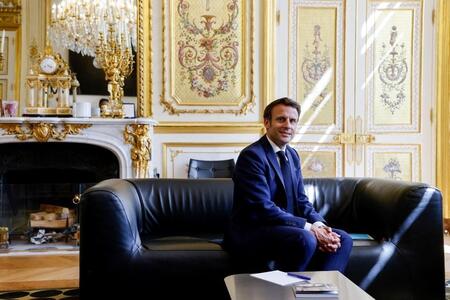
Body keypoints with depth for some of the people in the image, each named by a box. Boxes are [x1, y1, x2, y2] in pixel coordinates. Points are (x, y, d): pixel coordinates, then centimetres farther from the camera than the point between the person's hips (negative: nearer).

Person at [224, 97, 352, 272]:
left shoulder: (292, 155, 13)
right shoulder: (251, 155, -15)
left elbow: (301, 201, 11)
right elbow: (263, 208, -22)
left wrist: (319, 224, -10)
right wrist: (309, 227, -24)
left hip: (285, 227, 9)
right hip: (251, 232, -8)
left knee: (342, 239, -4)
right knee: (305, 239, -32)